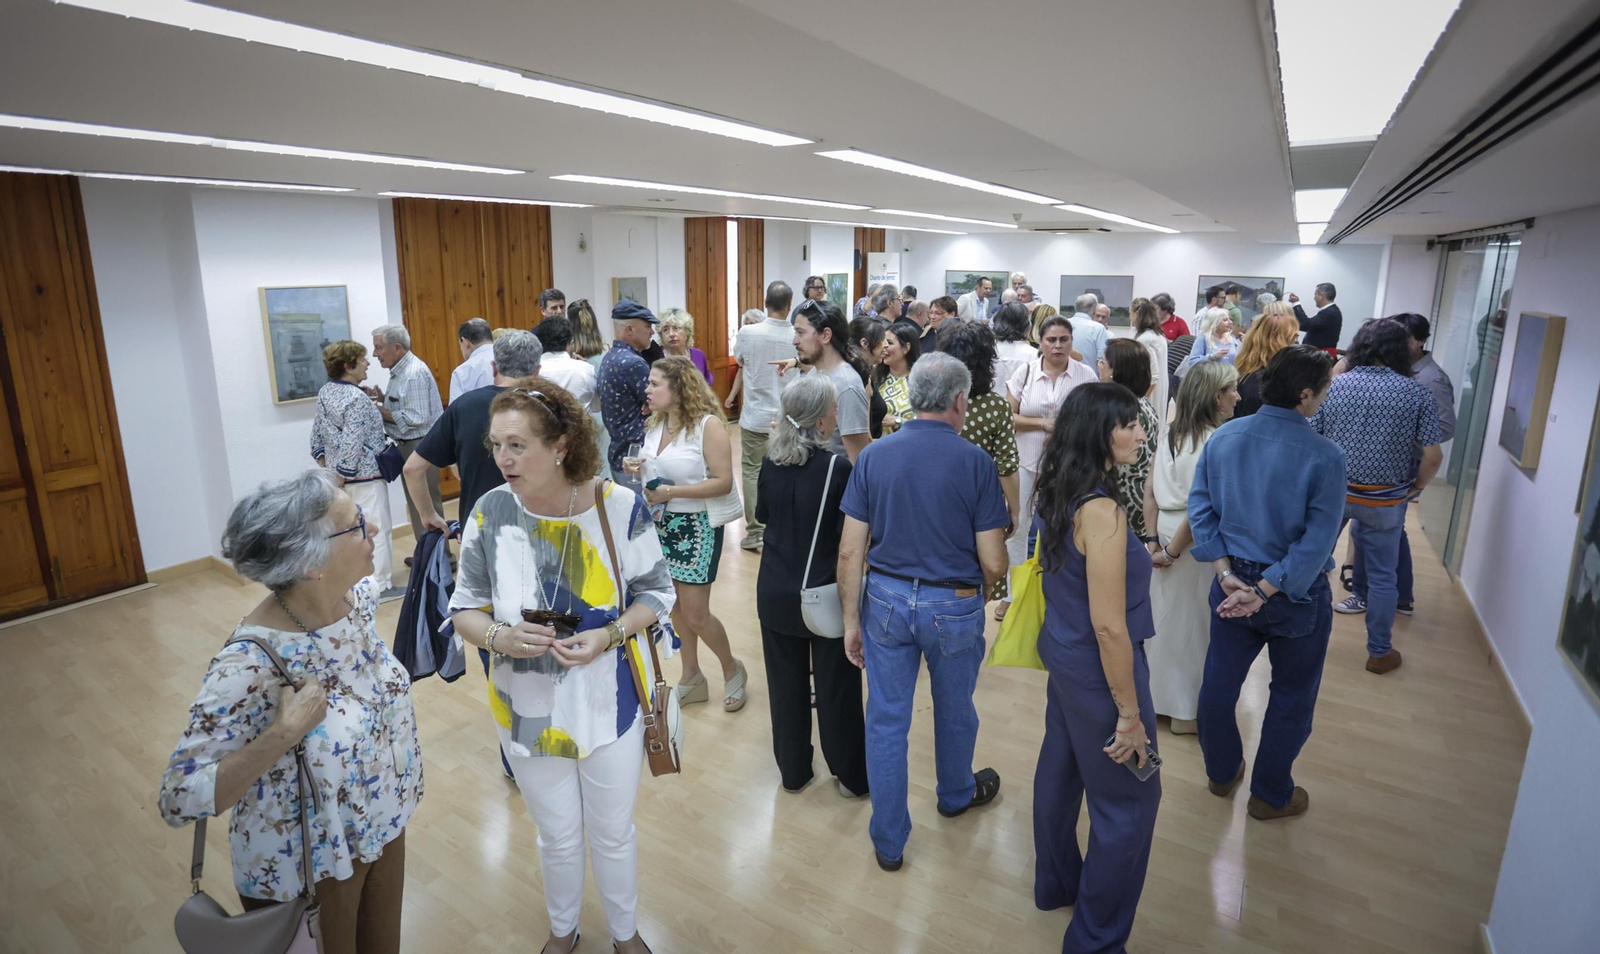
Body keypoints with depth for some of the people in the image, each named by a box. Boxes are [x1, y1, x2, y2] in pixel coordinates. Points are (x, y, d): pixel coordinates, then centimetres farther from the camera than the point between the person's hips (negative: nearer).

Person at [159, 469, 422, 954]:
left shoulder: (360, 595, -13)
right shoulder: (250, 664, -32)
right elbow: (179, 799, -27)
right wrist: (284, 733, -36)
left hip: (382, 826, 6)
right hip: (306, 869, -5)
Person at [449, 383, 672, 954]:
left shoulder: (620, 507, -18)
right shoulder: (490, 514, -14)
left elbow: (656, 593, -6)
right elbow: (464, 606, -2)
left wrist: (609, 634, -23)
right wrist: (498, 637, -23)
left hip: (610, 705, -1)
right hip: (528, 709, 1)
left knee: (613, 832, 20)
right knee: (557, 836, 23)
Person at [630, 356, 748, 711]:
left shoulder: (708, 425, -16)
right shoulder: (655, 424, 7)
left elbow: (724, 481, -20)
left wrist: (672, 492, -24)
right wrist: (638, 471, -3)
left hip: (696, 525, -7)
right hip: (661, 523, 7)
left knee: (695, 614, -2)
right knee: (675, 606, 14)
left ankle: (732, 669, 25)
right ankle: (691, 677, 33)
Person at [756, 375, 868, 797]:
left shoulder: (770, 462, -5)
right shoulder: (837, 467, -20)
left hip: (775, 593, 4)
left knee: (786, 684, 17)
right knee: (837, 687, 11)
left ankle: (793, 771, 33)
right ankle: (851, 776, 28)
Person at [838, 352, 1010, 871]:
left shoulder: (873, 457, -6)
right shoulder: (974, 462, -13)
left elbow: (850, 551, -6)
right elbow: (992, 562, -12)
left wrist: (852, 620, 4)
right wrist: (978, 591, 11)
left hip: (886, 600, 2)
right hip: (953, 606, -1)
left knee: (886, 720, 13)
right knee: (954, 711, 23)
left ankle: (889, 841, 25)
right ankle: (956, 794, 50)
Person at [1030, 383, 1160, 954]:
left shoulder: (1059, 496, -1)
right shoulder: (1102, 513, -28)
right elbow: (1109, 626, -26)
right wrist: (1130, 713, -17)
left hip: (1063, 655, 9)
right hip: (1097, 672, -9)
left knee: (1061, 768, 24)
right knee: (1130, 801, 9)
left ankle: (1055, 883, 47)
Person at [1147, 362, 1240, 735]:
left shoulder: (1170, 432, 1)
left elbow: (1151, 490, 4)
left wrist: (1154, 540, 9)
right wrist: (1172, 551, -11)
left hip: (1167, 531, 7)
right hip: (1195, 542, -7)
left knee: (1166, 616, 19)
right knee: (1194, 623, 9)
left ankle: (1160, 696, 36)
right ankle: (1188, 711, 25)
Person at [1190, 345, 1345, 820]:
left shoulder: (1221, 437, -7)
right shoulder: (1324, 456, -19)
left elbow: (1200, 508, -7)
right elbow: (1317, 540, -21)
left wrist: (1228, 575, -8)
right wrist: (1265, 592, -18)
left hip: (1232, 583, 4)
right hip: (1296, 594, -4)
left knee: (1219, 681, 20)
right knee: (1292, 696, 17)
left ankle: (1221, 773, 41)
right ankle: (1270, 796, 32)